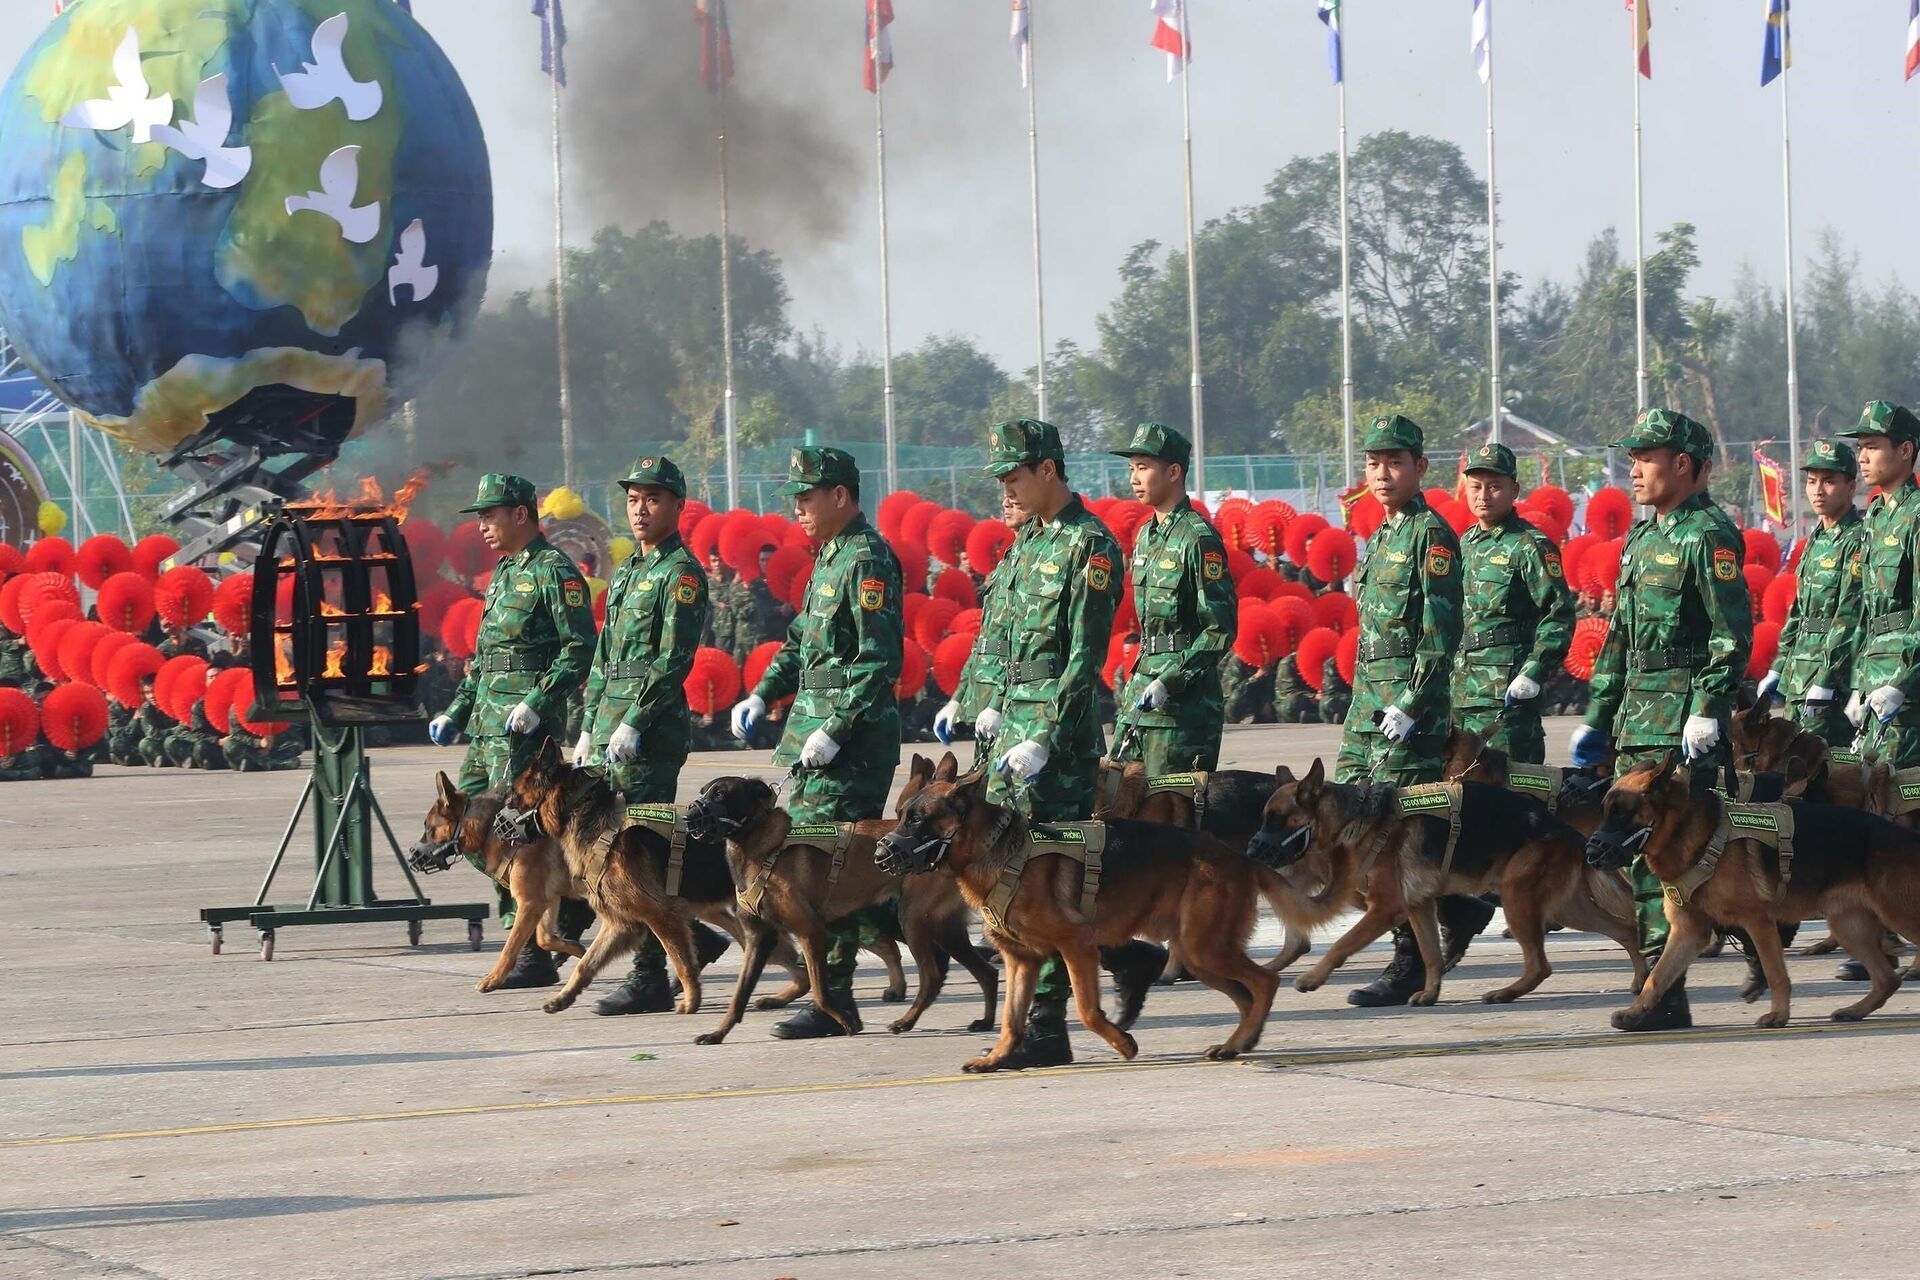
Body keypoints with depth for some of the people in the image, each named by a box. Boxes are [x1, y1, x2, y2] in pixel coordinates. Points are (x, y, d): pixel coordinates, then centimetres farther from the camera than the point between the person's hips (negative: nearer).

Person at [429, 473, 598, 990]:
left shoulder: (554, 573, -9)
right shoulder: (505, 574, 20)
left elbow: (580, 649, -16)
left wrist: (536, 705, -23)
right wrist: (456, 711, 18)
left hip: (526, 727, -10)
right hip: (487, 725, 10)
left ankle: (534, 957, -5)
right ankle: (569, 903, 17)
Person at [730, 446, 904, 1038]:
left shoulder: (866, 561, -15)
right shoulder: (829, 557, 17)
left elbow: (880, 661, -21)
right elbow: (803, 640, 26)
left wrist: (835, 730, -23)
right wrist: (762, 695, 12)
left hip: (853, 738, -10)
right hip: (820, 729, 10)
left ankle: (833, 1000, -6)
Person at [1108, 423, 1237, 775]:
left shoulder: (1198, 539, -12)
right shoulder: (1146, 536, 16)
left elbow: (1220, 629, -15)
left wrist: (1170, 681, -20)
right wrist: (1134, 680, 15)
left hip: (1184, 702, -9)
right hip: (1141, 693, 9)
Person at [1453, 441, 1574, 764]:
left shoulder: (1530, 546, -7)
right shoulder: (1465, 544, 17)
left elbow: (1560, 615, -12)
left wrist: (1533, 675, -18)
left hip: (1508, 690, -8)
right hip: (1462, 688, 8)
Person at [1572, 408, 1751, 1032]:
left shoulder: (1708, 536, -9)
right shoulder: (1642, 536, 19)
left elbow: (1734, 635, -14)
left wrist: (1708, 712, -22)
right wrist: (1596, 717, 22)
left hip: (1682, 720, -9)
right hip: (1637, 718, 9)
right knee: (1635, 848, 7)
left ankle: (1664, 994, -12)